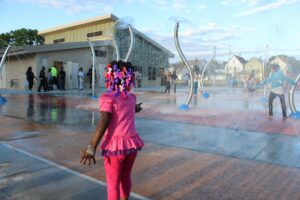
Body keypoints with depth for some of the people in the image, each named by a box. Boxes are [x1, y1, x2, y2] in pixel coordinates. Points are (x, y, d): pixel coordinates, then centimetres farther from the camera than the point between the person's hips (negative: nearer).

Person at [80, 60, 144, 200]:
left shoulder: (108, 97, -9)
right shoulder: (131, 97, 9)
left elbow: (104, 122, -21)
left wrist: (91, 148, -24)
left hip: (115, 144, -5)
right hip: (131, 142, 6)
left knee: (113, 183, 8)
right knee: (125, 178, 23)